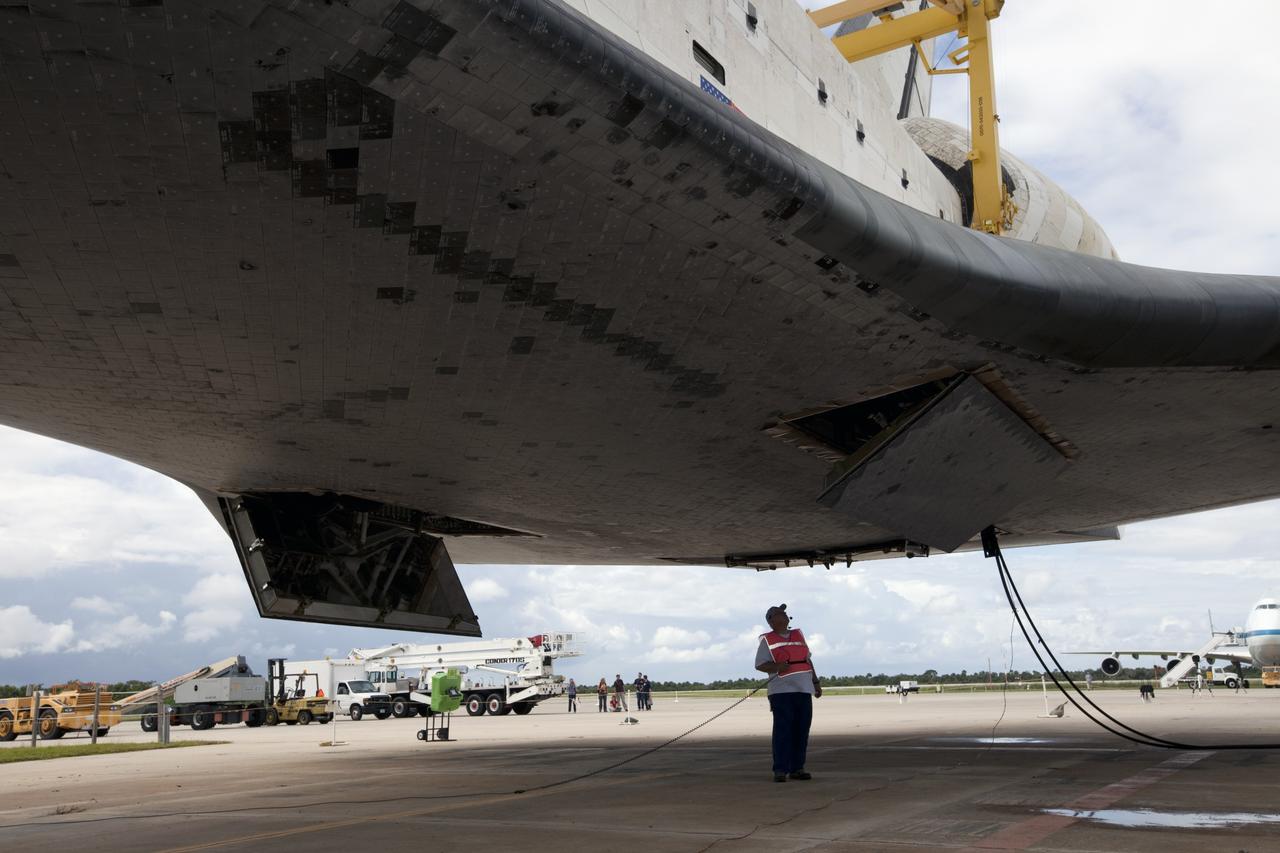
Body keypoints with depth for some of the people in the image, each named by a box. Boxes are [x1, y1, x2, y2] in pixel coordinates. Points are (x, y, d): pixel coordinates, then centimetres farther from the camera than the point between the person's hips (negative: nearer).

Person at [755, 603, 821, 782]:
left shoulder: (798, 634, 18)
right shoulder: (767, 640, 3)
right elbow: (759, 665, -2)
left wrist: (816, 682, 22)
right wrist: (776, 666, -20)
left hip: (804, 689, 5)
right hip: (781, 691, -5)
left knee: (802, 730, 4)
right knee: (783, 729, -9)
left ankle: (797, 768, 11)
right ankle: (780, 770, -5)